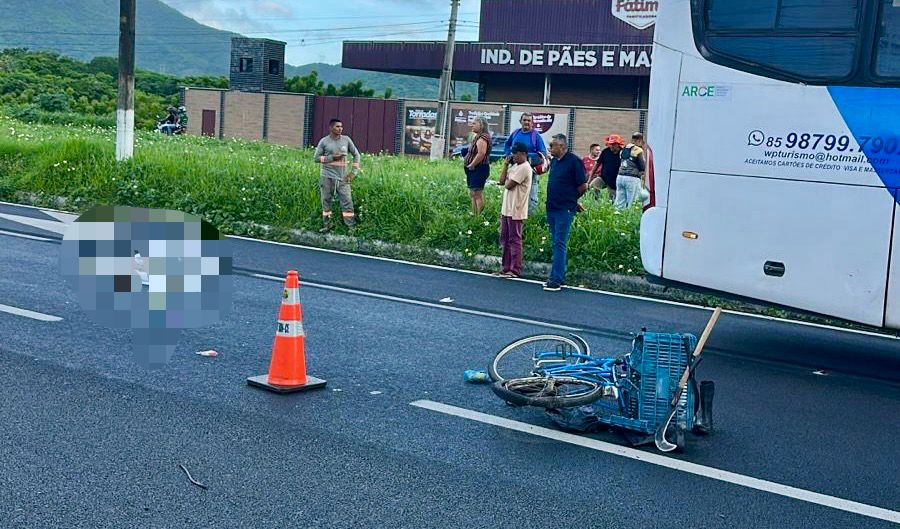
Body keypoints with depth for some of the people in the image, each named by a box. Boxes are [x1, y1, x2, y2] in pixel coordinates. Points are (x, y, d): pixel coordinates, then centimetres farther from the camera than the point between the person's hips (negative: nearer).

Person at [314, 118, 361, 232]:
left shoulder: (346, 140, 4)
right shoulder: (324, 141, -1)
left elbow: (356, 154, 10)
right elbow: (316, 158, -1)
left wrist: (354, 171, 3)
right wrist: (331, 157, -14)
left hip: (342, 177, 1)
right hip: (327, 176, -1)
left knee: (347, 201, -4)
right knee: (326, 201, 6)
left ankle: (352, 226, 0)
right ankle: (326, 224, 19)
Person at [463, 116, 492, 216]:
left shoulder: (482, 138, -16)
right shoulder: (478, 137, 17)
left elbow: (481, 153, -28)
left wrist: (472, 165, -21)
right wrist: (466, 160, 8)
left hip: (479, 169, -11)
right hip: (474, 170, 11)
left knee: (477, 194, -9)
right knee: (472, 194, 14)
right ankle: (474, 215, 20)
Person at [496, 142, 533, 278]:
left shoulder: (524, 168, -14)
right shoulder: (514, 166, 16)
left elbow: (508, 185, -18)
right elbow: (501, 181, 11)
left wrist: (507, 179, 3)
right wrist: (506, 166, 6)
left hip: (516, 211, -10)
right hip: (507, 209, 10)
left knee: (514, 240, -5)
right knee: (505, 239, 12)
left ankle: (515, 270, -1)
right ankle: (506, 267, 18)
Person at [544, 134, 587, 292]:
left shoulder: (574, 161, -10)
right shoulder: (554, 161, 13)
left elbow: (583, 186, -8)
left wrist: (571, 199, 4)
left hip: (565, 210, -8)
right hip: (552, 208, 8)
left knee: (559, 243, -10)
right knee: (556, 243, 12)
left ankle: (556, 280, -10)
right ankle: (560, 277, 19)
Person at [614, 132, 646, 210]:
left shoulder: (624, 149, 14)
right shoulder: (638, 150, -5)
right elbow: (643, 167, -4)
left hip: (620, 177, 6)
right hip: (632, 178, -6)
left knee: (620, 203, 6)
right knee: (632, 204, -4)